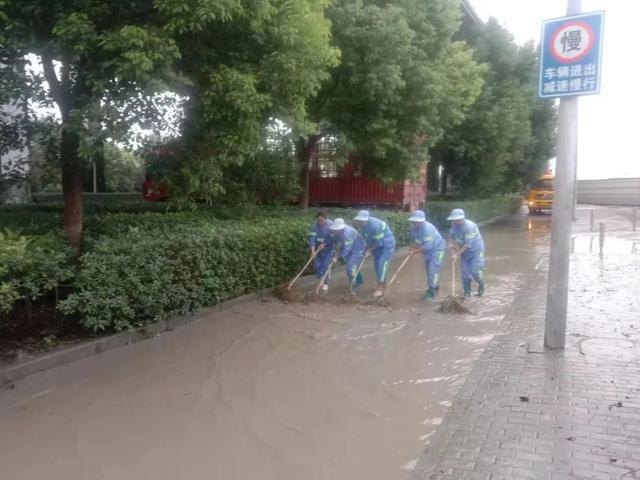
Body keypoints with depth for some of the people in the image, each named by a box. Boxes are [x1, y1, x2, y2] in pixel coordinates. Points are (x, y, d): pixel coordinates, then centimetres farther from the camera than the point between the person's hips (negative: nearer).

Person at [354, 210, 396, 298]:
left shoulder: (375, 225, -35)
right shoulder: (362, 224, -11)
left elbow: (378, 242, -26)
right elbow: (366, 237, 4)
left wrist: (370, 249, -12)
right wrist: (369, 247, -4)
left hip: (388, 245, -8)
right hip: (378, 245, 8)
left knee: (382, 264, -14)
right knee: (377, 264, 10)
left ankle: (381, 289, -10)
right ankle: (383, 284, 25)